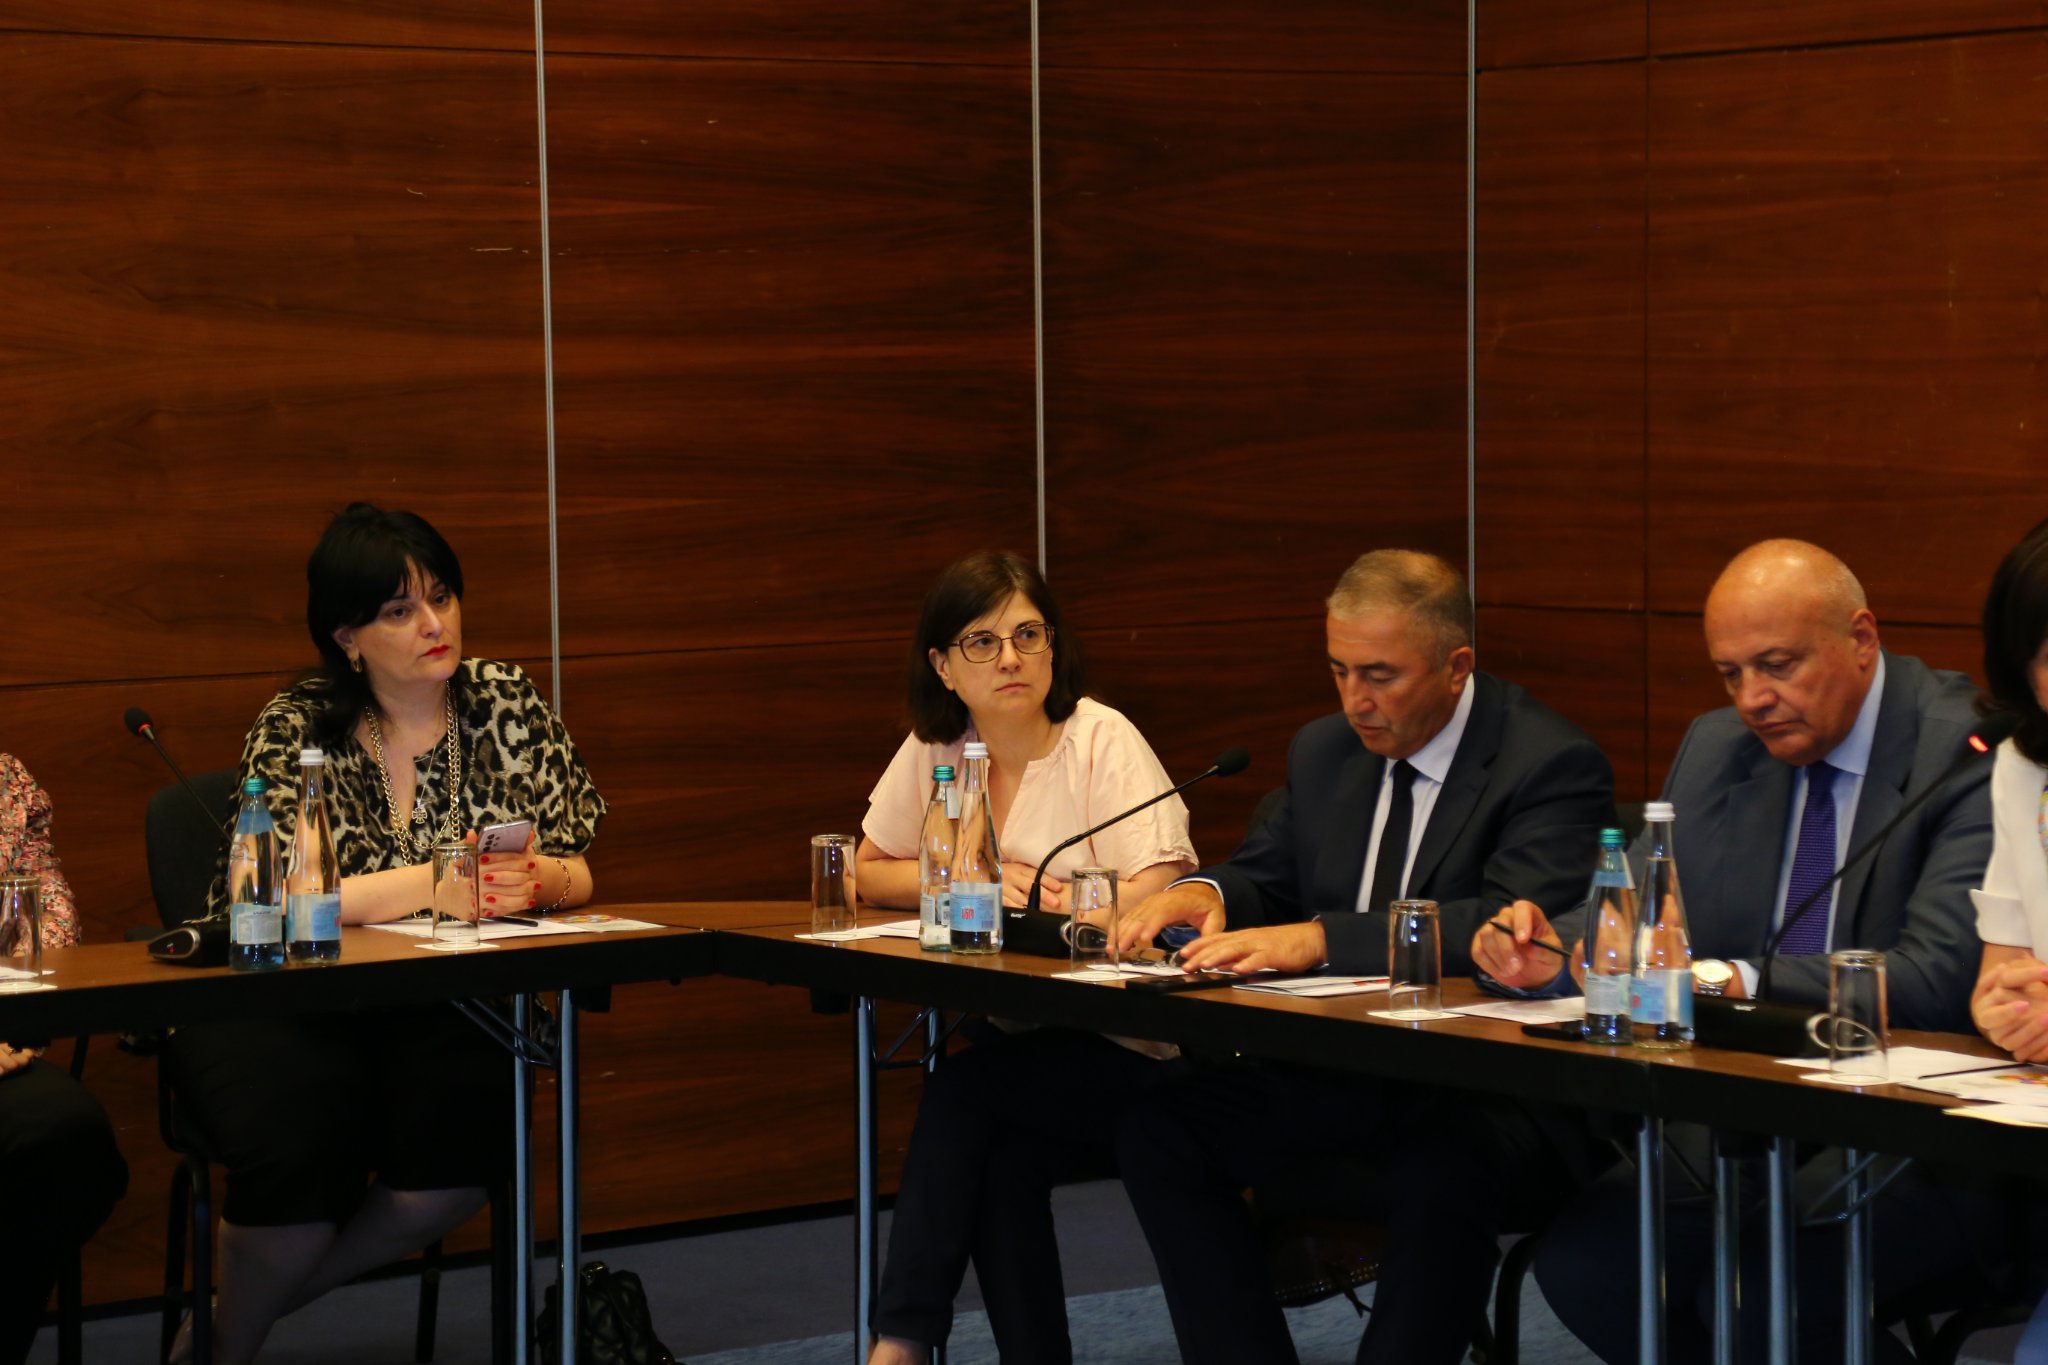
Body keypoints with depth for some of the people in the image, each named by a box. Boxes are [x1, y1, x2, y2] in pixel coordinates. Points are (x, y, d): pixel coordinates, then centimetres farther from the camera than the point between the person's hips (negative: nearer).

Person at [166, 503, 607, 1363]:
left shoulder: (505, 704, 5)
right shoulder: (295, 730, -5)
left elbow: (572, 877, 3)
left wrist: (534, 880, -22)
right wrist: (445, 878, -25)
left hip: (432, 1010, 3)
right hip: (283, 1010, -3)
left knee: (469, 1128, -28)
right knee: (303, 1143, -33)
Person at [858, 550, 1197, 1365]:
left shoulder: (1101, 739, -10)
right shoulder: (933, 748, 6)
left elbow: (1163, 894, -20)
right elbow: (870, 873, 15)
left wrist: (1028, 900, -13)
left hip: (1129, 1048, -5)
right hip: (1011, 1039, 5)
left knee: (964, 1089, -27)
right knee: (1002, 1160, -24)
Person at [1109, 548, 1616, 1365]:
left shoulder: (1553, 766, -12)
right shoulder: (1324, 752, 12)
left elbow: (1508, 927, -26)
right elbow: (1267, 878, 19)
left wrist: (1319, 939, -35)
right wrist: (1206, 894, -9)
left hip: (1498, 1098, -7)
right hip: (1342, 1083, 7)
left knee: (1443, 1176, -38)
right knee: (1156, 1127, -13)